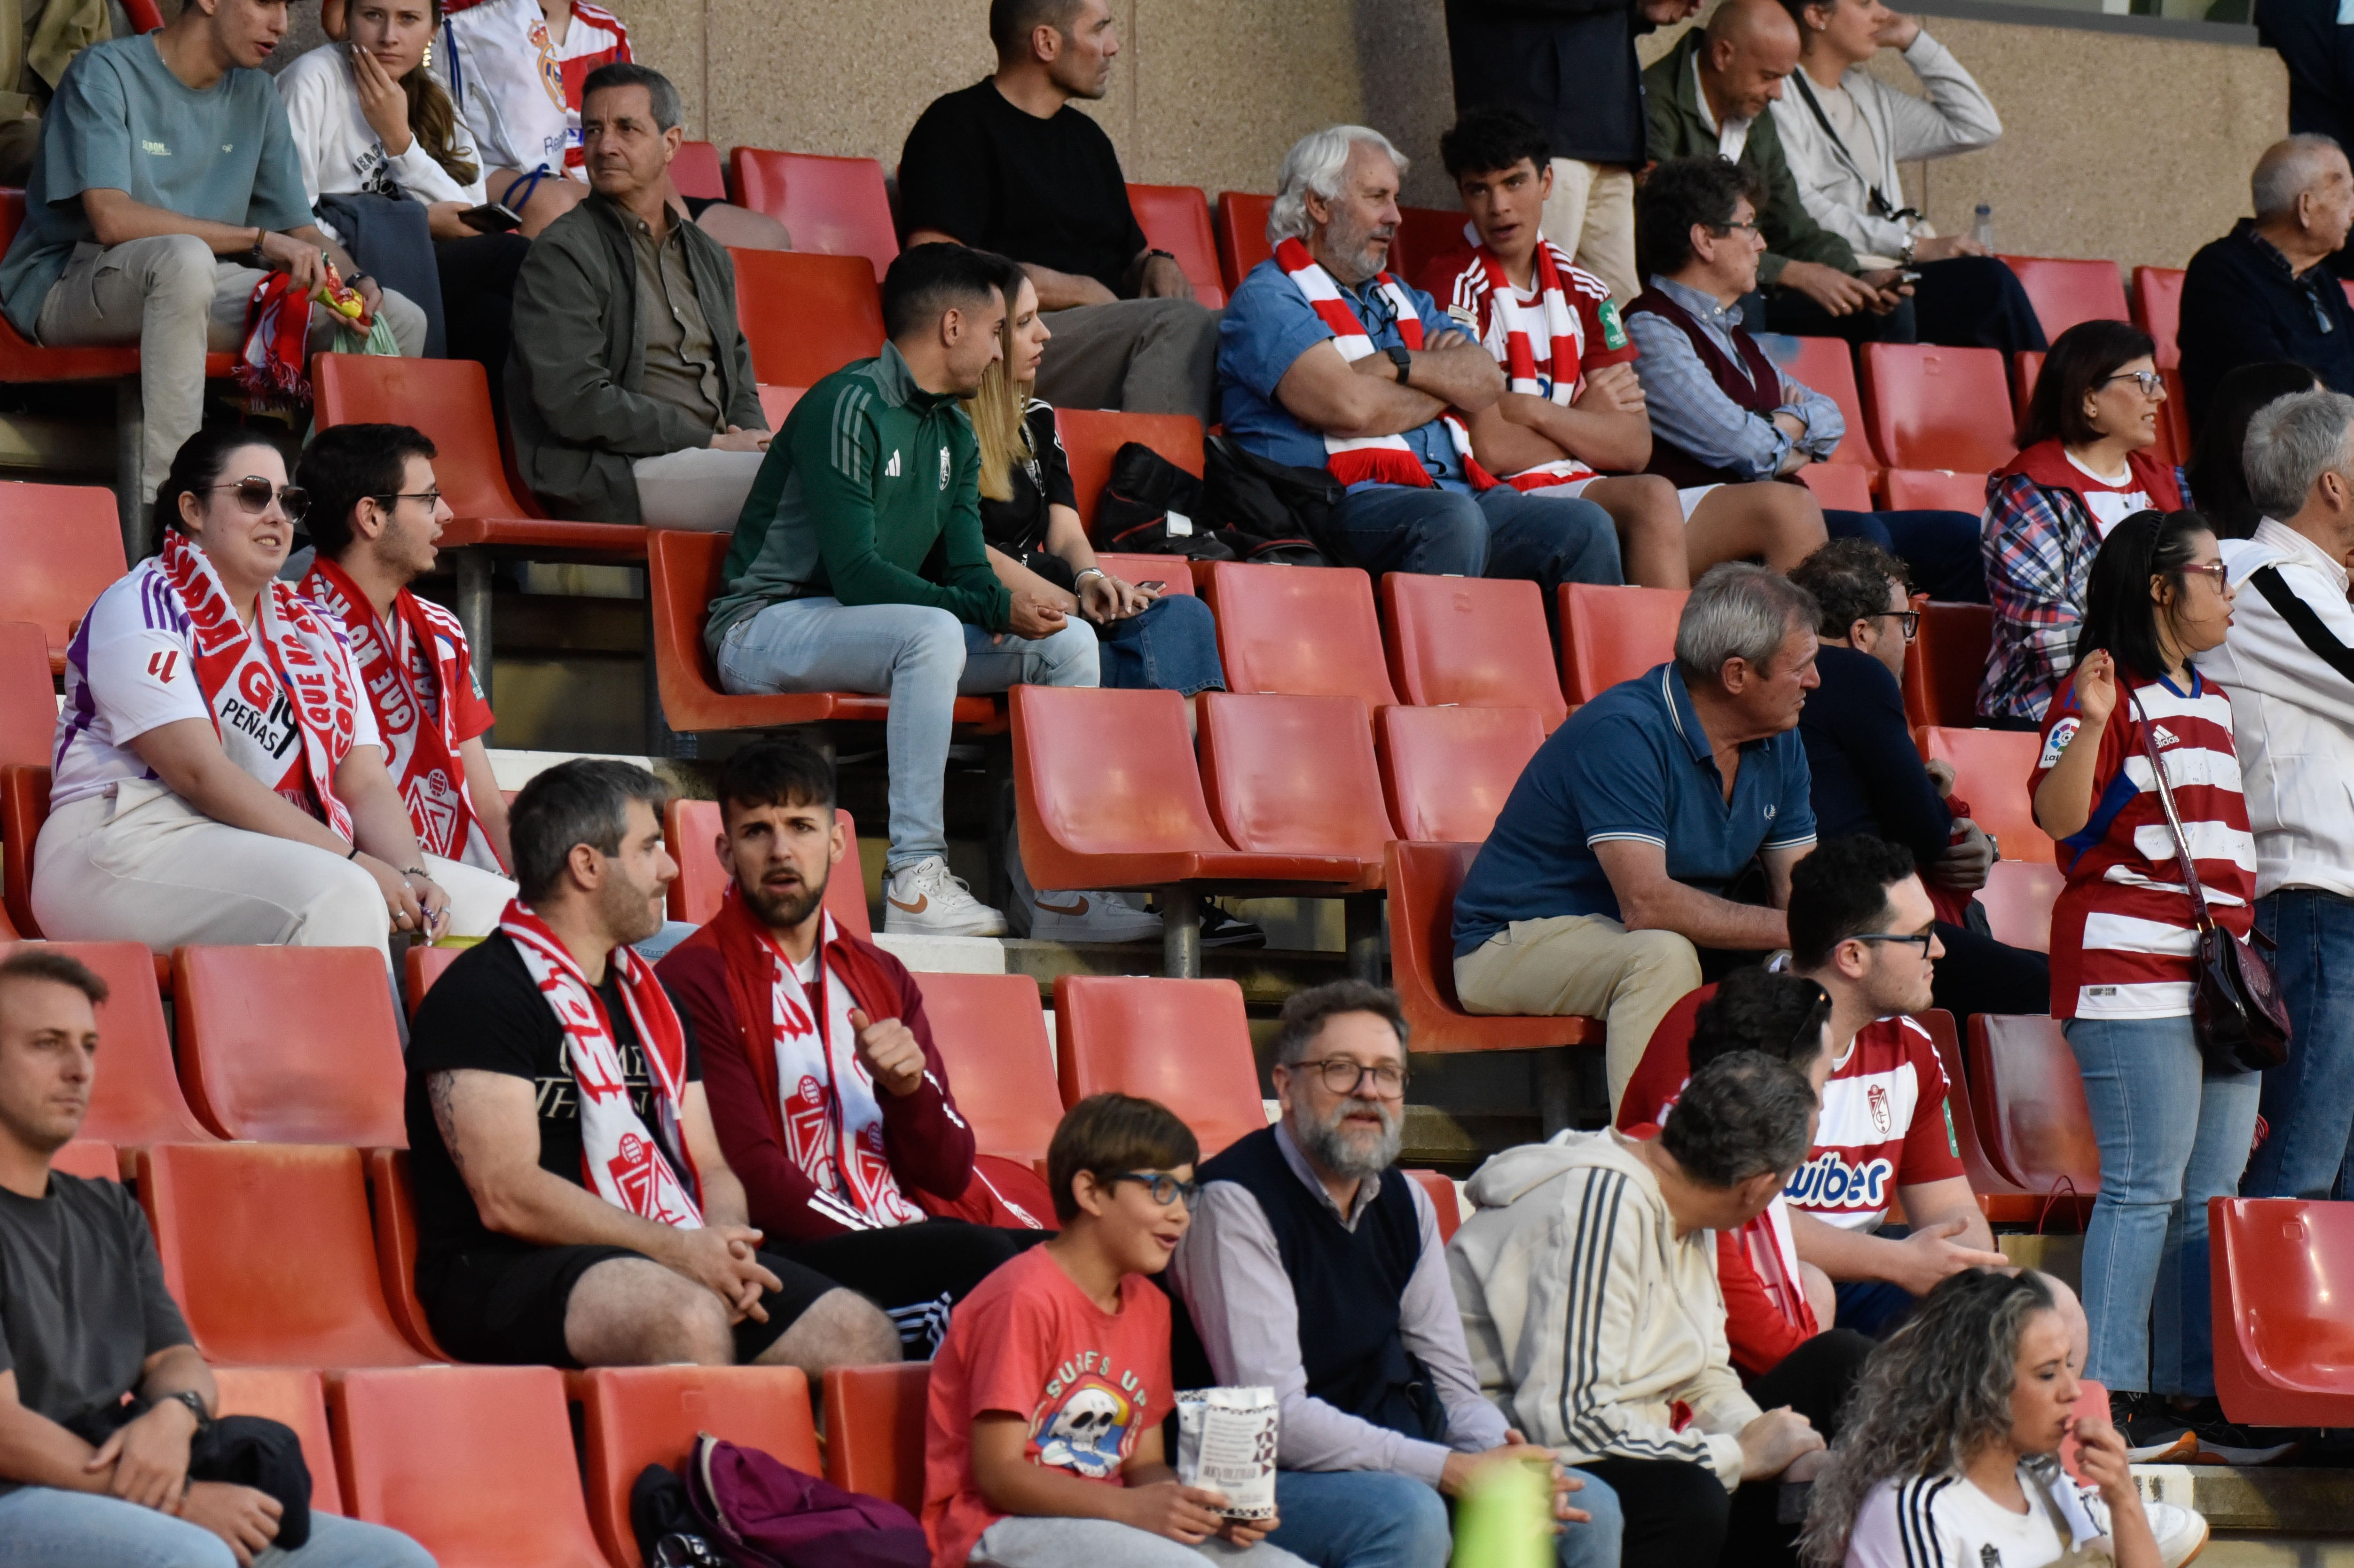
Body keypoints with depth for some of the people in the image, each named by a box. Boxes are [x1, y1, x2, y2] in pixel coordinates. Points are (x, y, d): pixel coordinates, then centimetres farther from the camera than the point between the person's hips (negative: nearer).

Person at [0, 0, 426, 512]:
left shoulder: (255, 96, 11)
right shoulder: (106, 73, -11)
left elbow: (301, 231, 9)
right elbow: (111, 219, -24)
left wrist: (352, 279, -14)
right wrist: (259, 239, -27)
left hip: (192, 295, 7)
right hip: (69, 288, -7)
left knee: (400, 320, -7)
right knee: (183, 256, -42)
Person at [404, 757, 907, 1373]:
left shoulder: (647, 999, 22)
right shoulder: (479, 996, -6)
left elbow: (709, 1167, 21)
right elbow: (507, 1197, -16)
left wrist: (724, 1246, -4)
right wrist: (680, 1251, -18)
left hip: (673, 1266, 8)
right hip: (507, 1276, -8)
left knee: (863, 1335, -12)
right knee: (689, 1318, -38)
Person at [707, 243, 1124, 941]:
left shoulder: (954, 433, 14)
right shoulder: (848, 407, -17)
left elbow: (966, 565, 10)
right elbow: (855, 574, -25)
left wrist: (999, 604, -15)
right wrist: (991, 609, -27)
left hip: (873, 628, 9)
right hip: (767, 625, -9)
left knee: (1069, 642, -3)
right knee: (932, 634, -37)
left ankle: (1057, 884, -6)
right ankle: (916, 880, -38)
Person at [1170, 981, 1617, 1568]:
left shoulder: (1405, 1203, 11)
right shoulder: (1236, 1204, -15)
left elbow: (1450, 1387, 12)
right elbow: (1274, 1416, -22)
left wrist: (1505, 1463, -12)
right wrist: (1453, 1472, -24)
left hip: (1392, 1466, 8)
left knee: (1588, 1511, -5)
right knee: (1410, 1514, -34)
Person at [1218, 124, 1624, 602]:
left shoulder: (1402, 299, 29)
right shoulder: (1266, 301, 3)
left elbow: (1487, 383, 13)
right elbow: (1352, 408, -12)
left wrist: (1397, 365, -5)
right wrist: (1445, 385, 6)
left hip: (1455, 487, 7)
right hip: (1350, 504, -7)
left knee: (1586, 527, -16)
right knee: (1452, 520, -38)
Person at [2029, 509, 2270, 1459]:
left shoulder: (2214, 704, 21)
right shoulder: (2104, 696, -5)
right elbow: (2058, 817, -18)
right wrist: (2088, 725, -32)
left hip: (2222, 976, 8)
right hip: (2130, 973, -8)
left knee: (2214, 1193, 7)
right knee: (2145, 1188, -10)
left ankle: (2194, 1387, 11)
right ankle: (2110, 1392, -6)